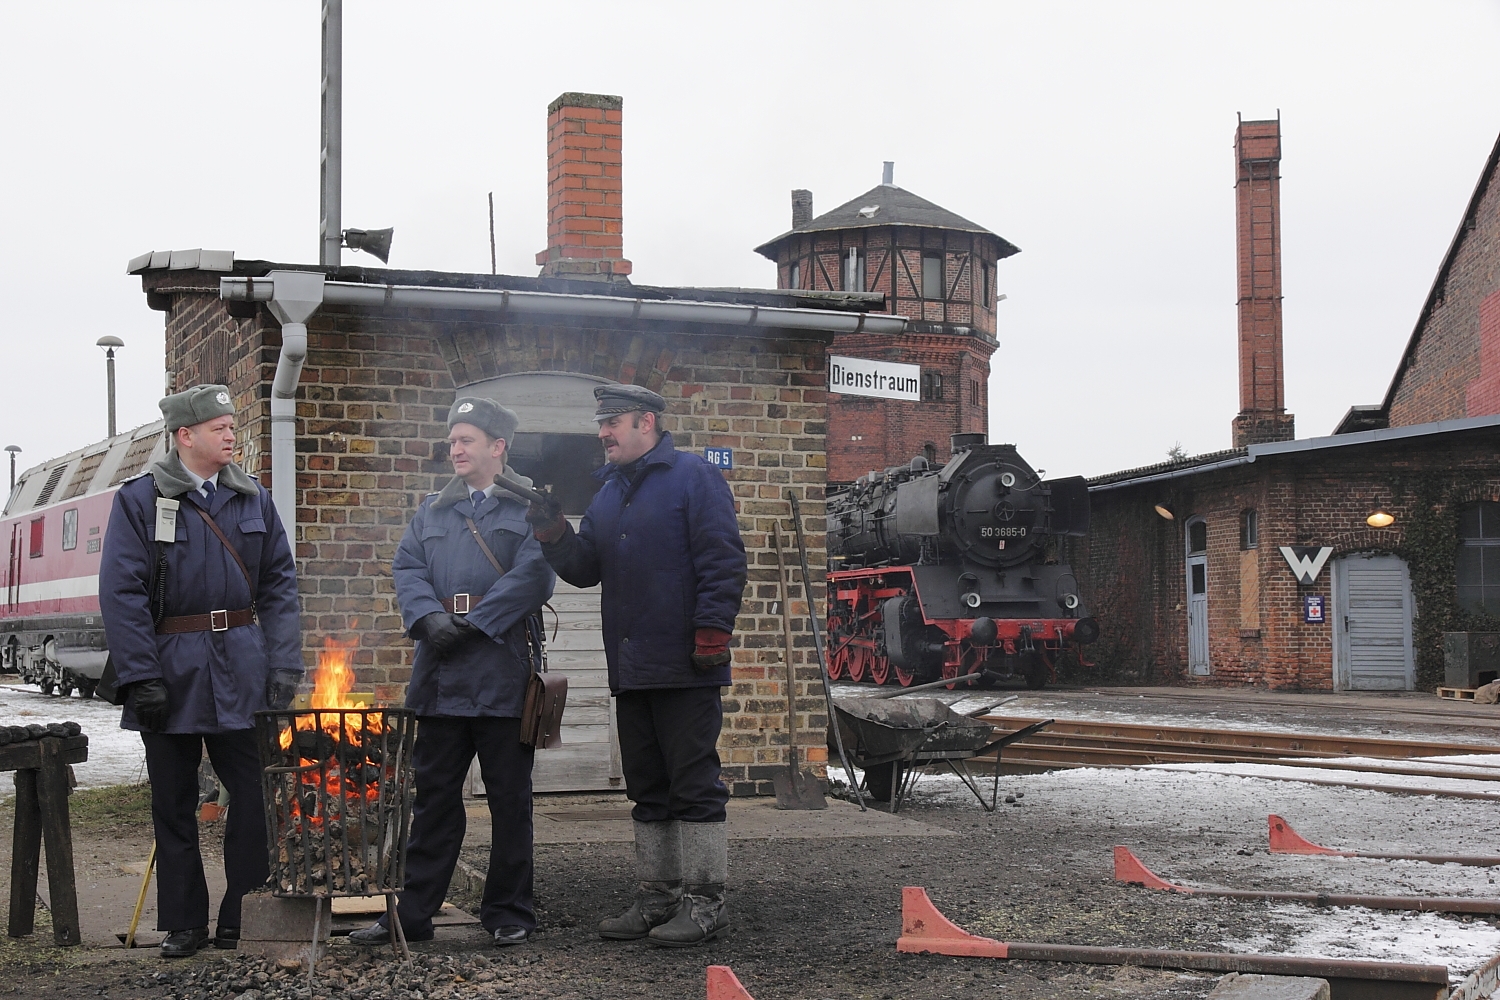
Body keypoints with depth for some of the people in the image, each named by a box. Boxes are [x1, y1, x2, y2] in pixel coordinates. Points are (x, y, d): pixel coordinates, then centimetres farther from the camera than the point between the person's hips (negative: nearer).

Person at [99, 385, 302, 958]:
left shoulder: (253, 499, 10)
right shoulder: (140, 499, 0)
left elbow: (279, 584, 9)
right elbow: (122, 591, -7)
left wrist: (284, 665, -2)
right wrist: (141, 675, -15)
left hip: (243, 669, 2)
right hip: (172, 669, -2)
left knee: (257, 795, -1)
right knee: (174, 805, 6)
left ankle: (243, 920, 11)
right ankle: (183, 925, 16)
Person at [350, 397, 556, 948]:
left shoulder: (530, 506, 2)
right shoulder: (432, 509, 18)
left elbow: (534, 573, -11)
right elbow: (406, 568, 8)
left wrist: (473, 624, -16)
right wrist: (429, 618, -12)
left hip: (503, 677, -4)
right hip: (440, 676, 4)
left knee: (509, 798, 4)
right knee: (433, 795, 8)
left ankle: (509, 913, 14)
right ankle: (412, 913, 13)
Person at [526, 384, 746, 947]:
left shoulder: (692, 478, -5)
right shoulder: (607, 493, 18)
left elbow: (722, 561, -11)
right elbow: (586, 570, 16)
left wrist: (712, 631, -17)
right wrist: (554, 535, -1)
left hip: (685, 668, -8)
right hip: (631, 669, 8)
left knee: (693, 784, -4)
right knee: (648, 789, 13)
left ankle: (703, 901, 1)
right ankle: (657, 896, 20)